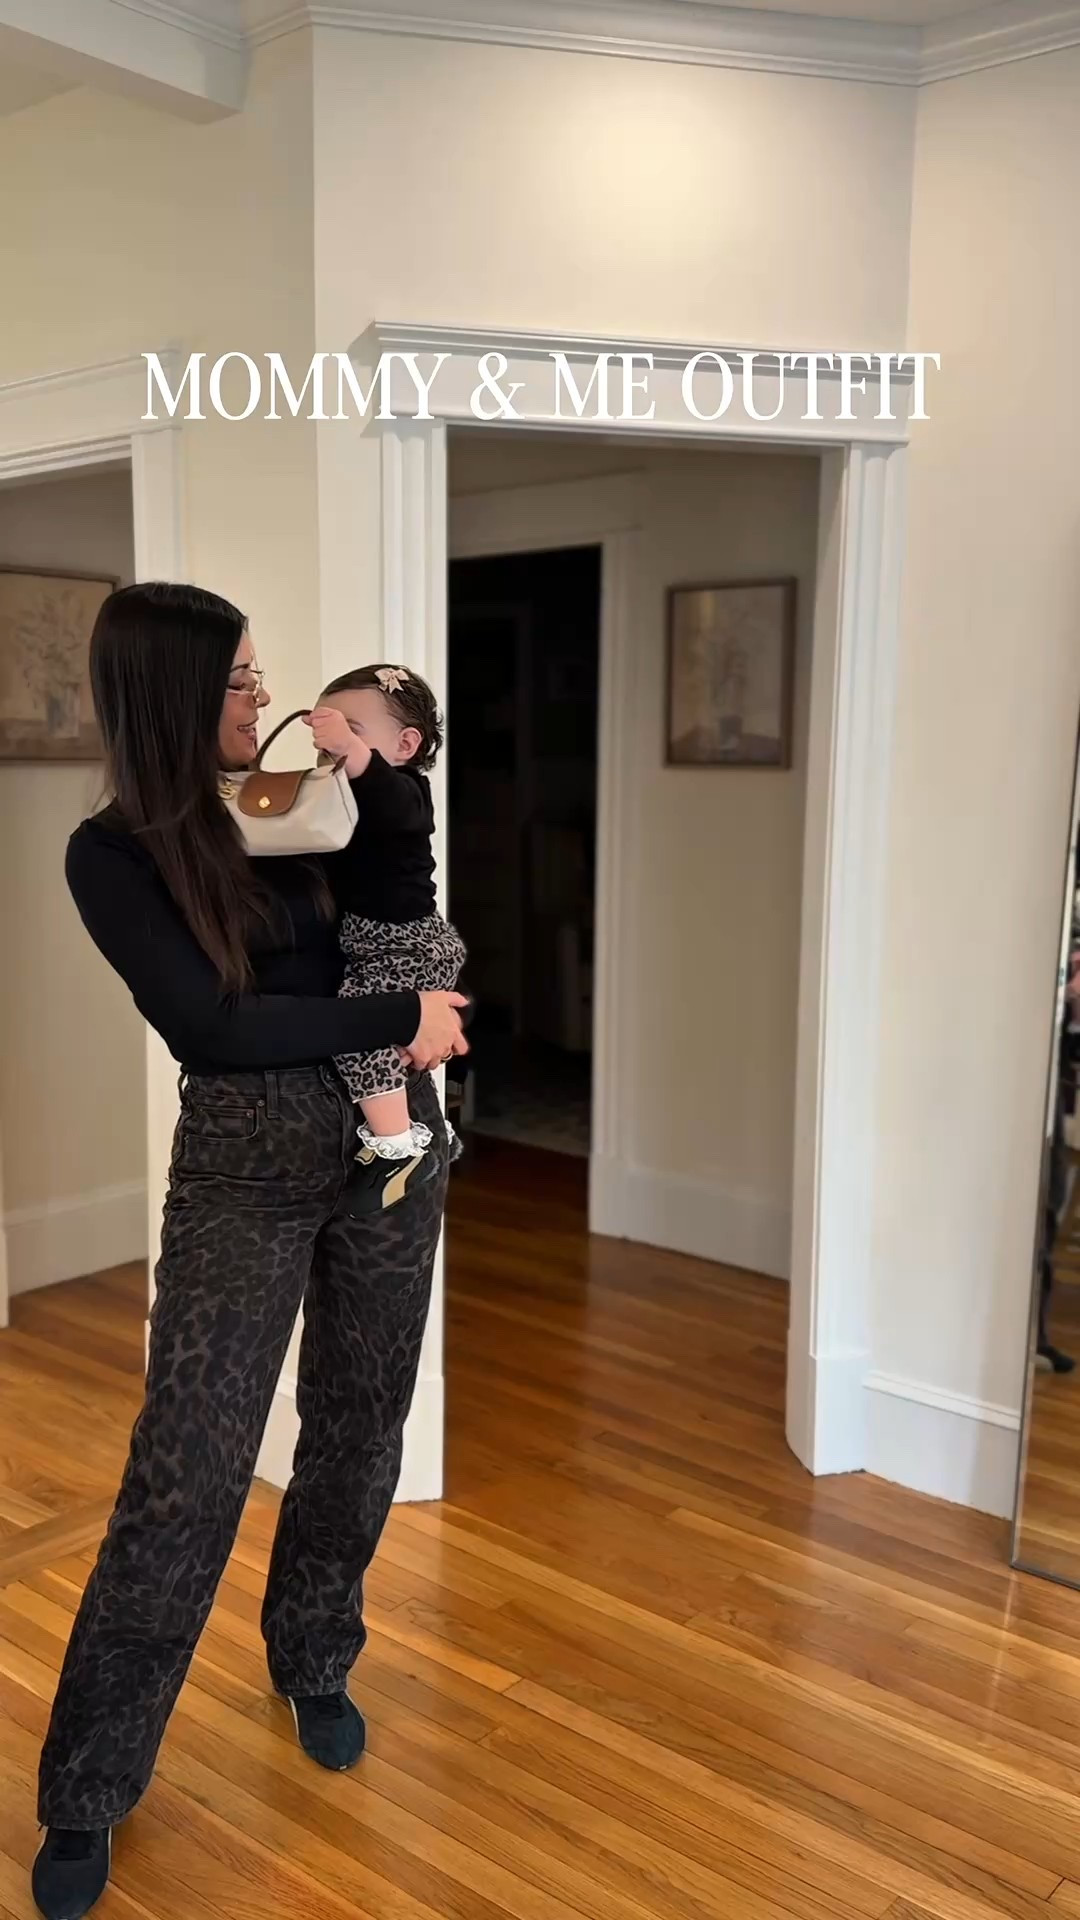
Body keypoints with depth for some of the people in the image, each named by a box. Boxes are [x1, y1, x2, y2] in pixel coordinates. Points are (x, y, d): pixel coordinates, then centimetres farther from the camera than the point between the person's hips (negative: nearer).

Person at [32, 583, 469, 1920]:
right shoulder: (113, 853, -12)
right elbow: (209, 1029, -20)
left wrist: (419, 1027, -2)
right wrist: (401, 1019, -17)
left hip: (387, 1138, 5)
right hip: (244, 1168, -4)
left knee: (358, 1431, 15)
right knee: (184, 1472, -2)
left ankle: (315, 1669, 40)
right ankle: (87, 1788, 18)